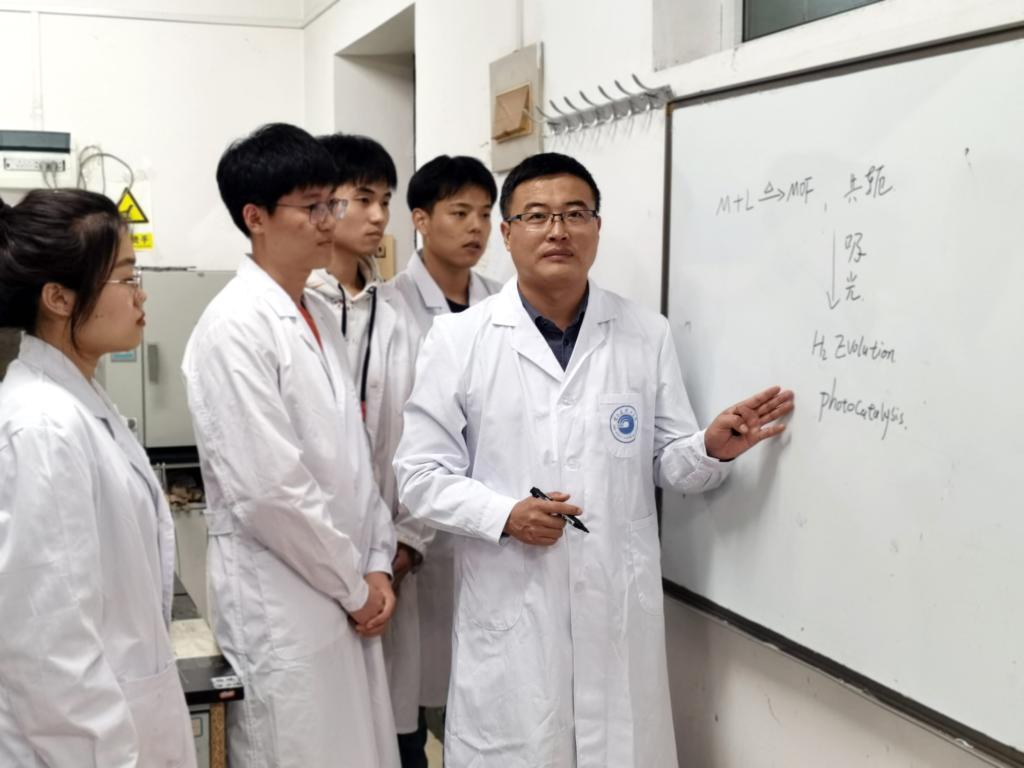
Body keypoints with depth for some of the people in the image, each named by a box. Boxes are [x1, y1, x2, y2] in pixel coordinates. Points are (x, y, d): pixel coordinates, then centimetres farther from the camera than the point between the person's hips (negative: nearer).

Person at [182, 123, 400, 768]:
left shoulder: (318, 315, 10)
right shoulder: (235, 326, -16)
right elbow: (269, 489, -20)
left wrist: (377, 566, 3)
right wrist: (354, 585, -10)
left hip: (346, 598, 8)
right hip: (282, 604, -8)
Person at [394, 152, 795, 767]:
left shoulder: (648, 335, 5)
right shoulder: (458, 339, -1)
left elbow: (667, 463, 8)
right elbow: (420, 474, -1)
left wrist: (713, 448, -13)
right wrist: (503, 515, -16)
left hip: (620, 614, 2)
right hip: (508, 618, -1)